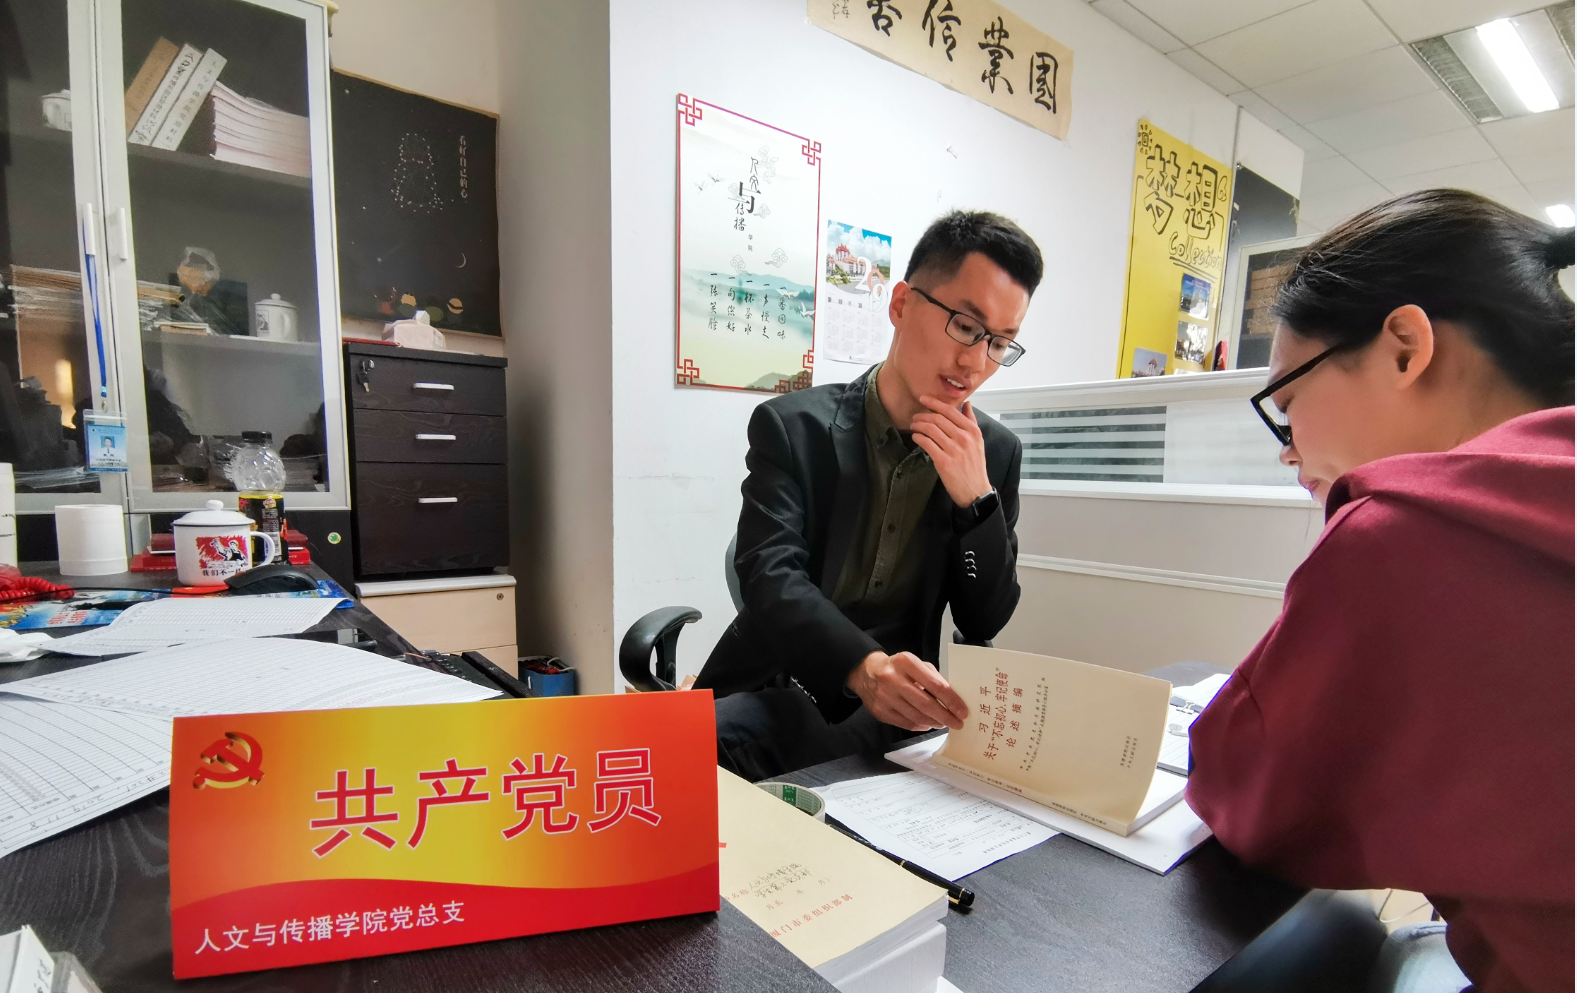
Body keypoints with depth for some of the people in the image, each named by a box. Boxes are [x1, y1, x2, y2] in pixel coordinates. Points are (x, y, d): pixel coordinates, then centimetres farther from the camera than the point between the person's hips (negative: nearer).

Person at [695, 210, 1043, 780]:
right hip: (781, 692, -3)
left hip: (896, 712, 4)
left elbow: (986, 621, 3)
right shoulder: (793, 426, -5)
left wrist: (975, 496, -14)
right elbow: (769, 574, -18)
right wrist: (865, 665, -37)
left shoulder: (995, 453, 4)